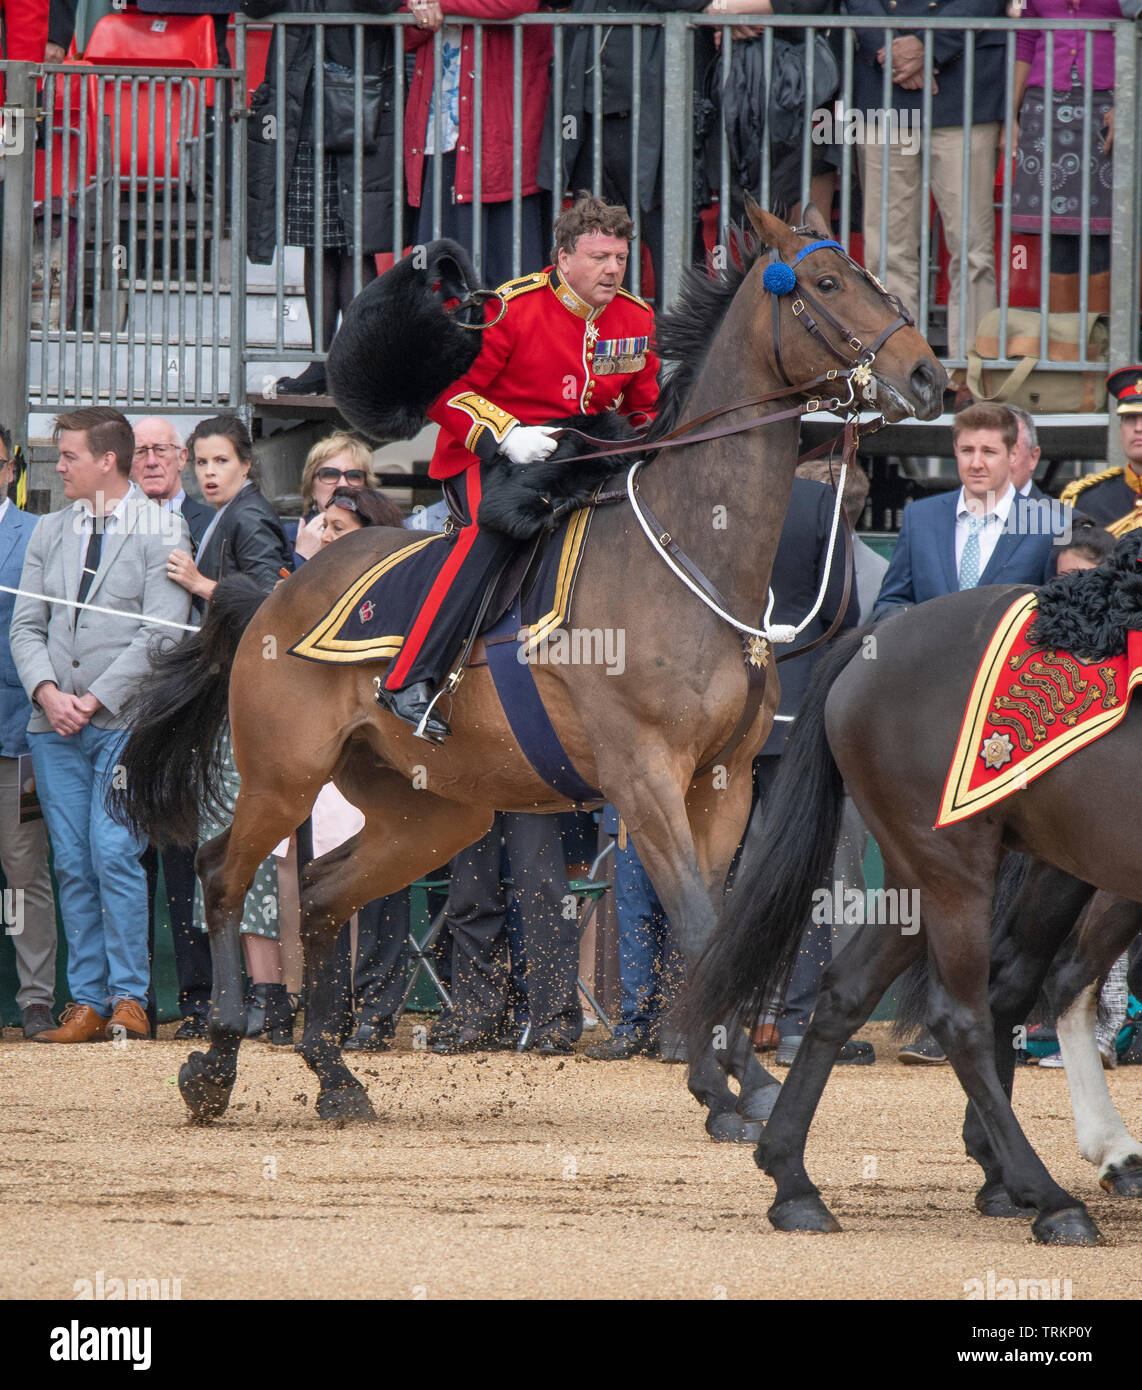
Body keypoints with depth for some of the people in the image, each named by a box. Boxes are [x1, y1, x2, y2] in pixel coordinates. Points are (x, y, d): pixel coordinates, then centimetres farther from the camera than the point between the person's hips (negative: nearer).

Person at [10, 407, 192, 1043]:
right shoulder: (50, 532, 15)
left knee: (114, 855, -14)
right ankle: (86, 1003, 5)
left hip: (125, 721, -5)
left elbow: (162, 633, -9)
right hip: (56, 727, 5)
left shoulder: (162, 531, -2)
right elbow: (27, 625, 12)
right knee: (73, 865, 3)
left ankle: (128, 999, -8)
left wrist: (94, 700, -12)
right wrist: (47, 691, -6)